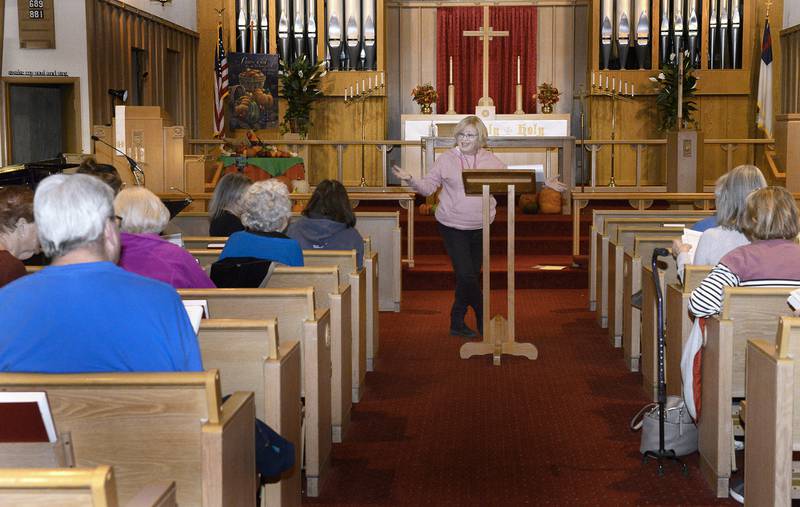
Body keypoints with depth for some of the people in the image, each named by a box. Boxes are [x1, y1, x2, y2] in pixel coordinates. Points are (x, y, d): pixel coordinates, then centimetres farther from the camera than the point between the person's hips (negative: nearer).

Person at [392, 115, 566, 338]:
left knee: (470, 275, 10)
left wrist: (544, 184, -1)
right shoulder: (446, 159, -3)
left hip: (479, 227, 3)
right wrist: (410, 179, -20)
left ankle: (457, 323, 23)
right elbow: (427, 187, -1)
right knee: (466, 274, -12)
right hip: (452, 226, -3)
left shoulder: (491, 161, 3)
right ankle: (483, 319, 8)